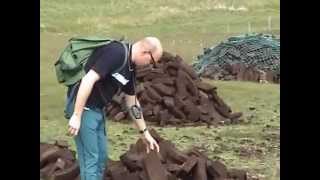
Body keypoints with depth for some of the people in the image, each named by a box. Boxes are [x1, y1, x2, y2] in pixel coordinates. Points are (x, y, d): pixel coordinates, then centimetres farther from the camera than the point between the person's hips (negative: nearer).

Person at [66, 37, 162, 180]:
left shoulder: (130, 68, 10)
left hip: (98, 109, 10)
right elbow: (88, 79, -27)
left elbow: (132, 102, 20)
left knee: (102, 157, 15)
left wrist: (144, 132, 24)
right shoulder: (116, 53, -20)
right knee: (90, 160, -7)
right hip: (83, 108, -10)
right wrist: (76, 116, -28)